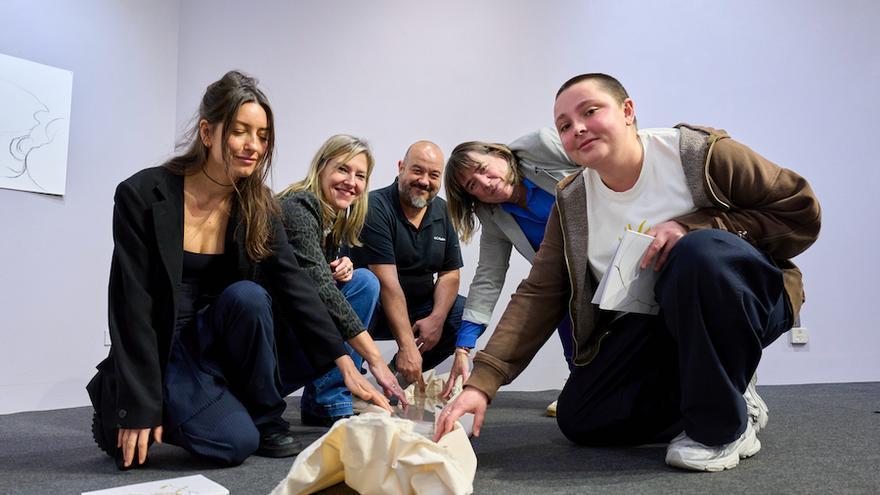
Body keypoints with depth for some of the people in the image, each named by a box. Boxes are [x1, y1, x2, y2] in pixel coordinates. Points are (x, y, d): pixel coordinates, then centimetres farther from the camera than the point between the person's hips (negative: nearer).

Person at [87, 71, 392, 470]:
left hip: (214, 337, 4)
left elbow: (294, 285, -11)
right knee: (236, 442, -21)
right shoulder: (142, 196, -16)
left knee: (247, 295, -29)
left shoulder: (256, 205, -4)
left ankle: (267, 421, -8)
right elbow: (131, 306, -16)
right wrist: (139, 409, -17)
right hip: (160, 350, -4)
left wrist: (346, 364, -19)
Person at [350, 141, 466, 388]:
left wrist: (436, 318, -15)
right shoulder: (375, 208, -18)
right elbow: (388, 282, -26)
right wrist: (407, 345, -31)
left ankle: (399, 374, 5)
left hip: (416, 308, 7)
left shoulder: (441, 211, 4)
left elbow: (449, 274, 4)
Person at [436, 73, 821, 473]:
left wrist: (694, 226, -27)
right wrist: (481, 382, -18)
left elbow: (801, 212, -13)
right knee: (578, 420, -7)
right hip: (653, 327, 4)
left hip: (743, 301, -4)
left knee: (702, 251, -36)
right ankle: (708, 394, 11)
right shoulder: (571, 203, -5)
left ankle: (724, 424, -17)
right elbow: (538, 296, -8)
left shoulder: (699, 153, -16)